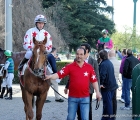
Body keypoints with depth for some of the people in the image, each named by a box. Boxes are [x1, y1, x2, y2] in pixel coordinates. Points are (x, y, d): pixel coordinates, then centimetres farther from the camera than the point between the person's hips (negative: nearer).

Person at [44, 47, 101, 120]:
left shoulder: (89, 67, 1)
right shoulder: (70, 66, -3)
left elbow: (94, 80, 5)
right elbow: (59, 74, -12)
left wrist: (97, 92, 0)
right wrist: (49, 76, -28)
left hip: (85, 97, 0)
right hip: (72, 97, 0)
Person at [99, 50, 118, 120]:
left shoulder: (103, 64, -19)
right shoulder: (110, 63, 10)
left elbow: (102, 75, -27)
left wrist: (101, 83, -14)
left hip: (106, 86, -9)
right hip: (113, 85, 9)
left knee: (107, 102, -2)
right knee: (109, 101, 16)